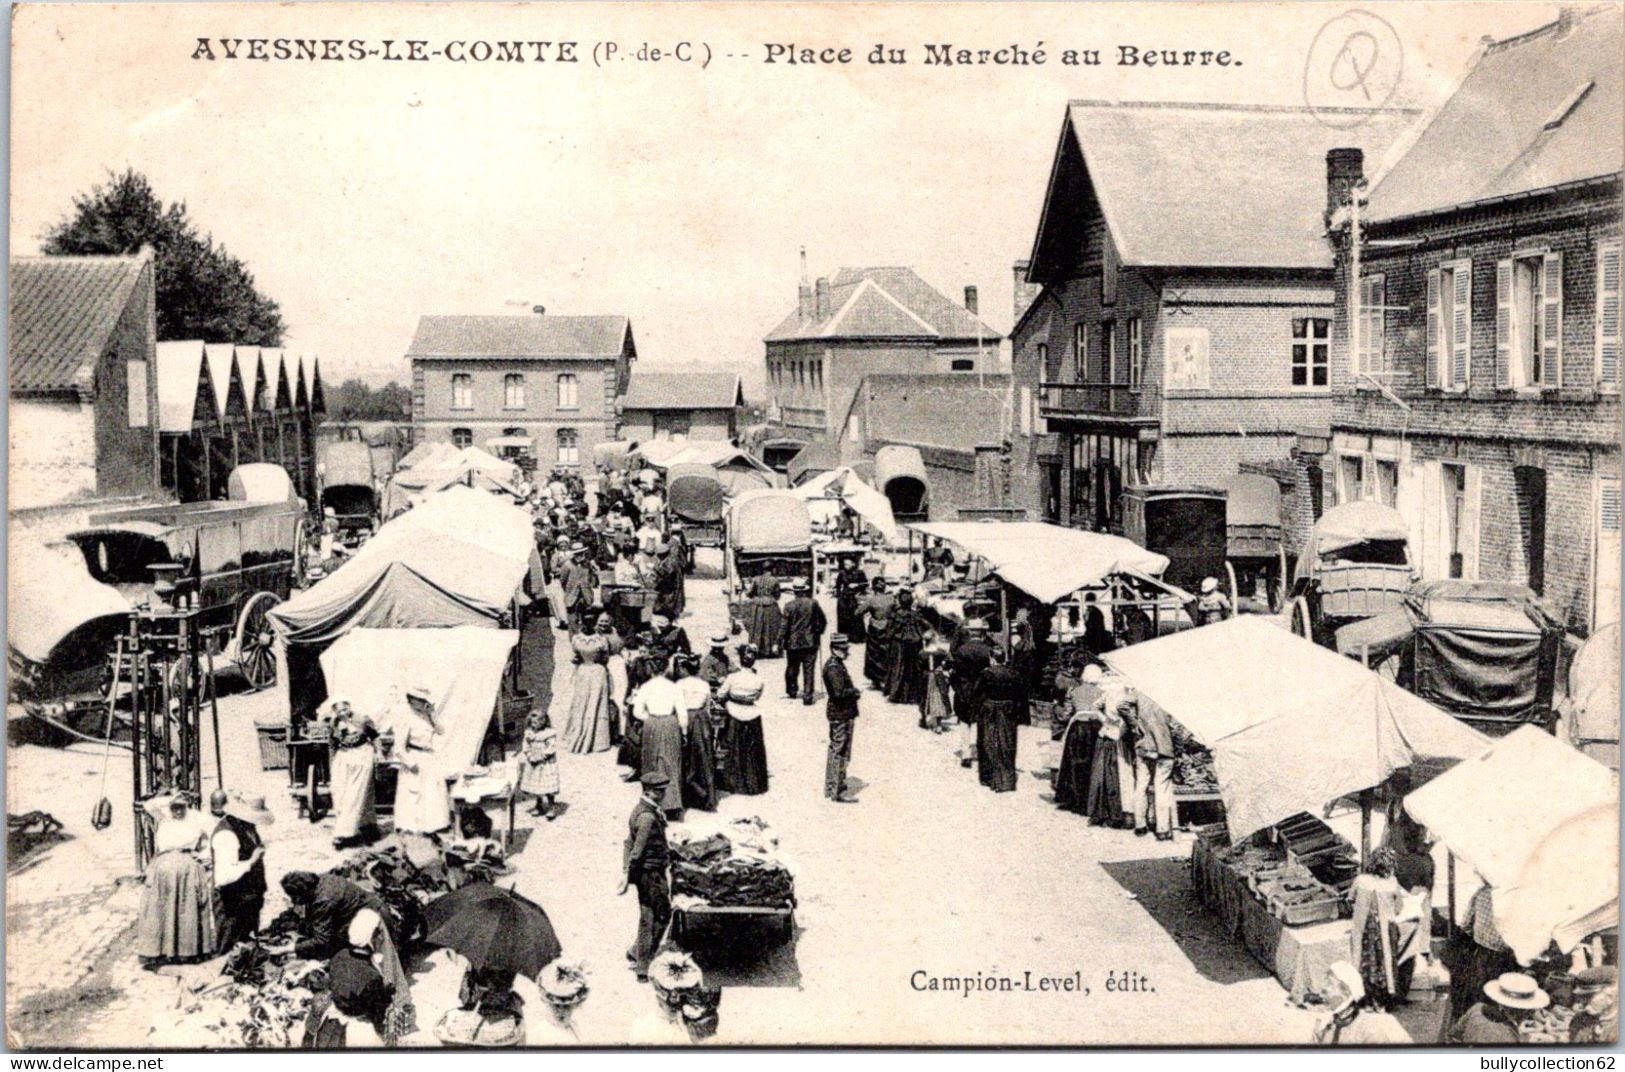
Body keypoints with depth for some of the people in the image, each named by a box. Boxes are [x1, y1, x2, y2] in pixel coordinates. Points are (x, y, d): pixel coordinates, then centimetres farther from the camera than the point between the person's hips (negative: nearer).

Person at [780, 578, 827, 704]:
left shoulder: (789, 606, -9)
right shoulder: (813, 604, -8)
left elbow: (785, 626, -7)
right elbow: (823, 621, 0)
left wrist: (784, 642, 3)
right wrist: (818, 632, 16)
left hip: (793, 643, 1)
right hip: (810, 642, -1)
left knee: (792, 668, 18)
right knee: (808, 670, 1)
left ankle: (792, 691, 33)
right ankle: (807, 697, -3)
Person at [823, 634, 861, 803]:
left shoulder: (836, 664, 12)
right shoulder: (833, 668, -20)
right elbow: (839, 692, -28)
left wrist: (853, 691, 5)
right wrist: (855, 692, -13)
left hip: (838, 713, 11)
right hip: (841, 714, -11)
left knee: (835, 750, 17)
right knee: (841, 752, -4)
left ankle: (830, 787, 27)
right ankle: (838, 791, 2)